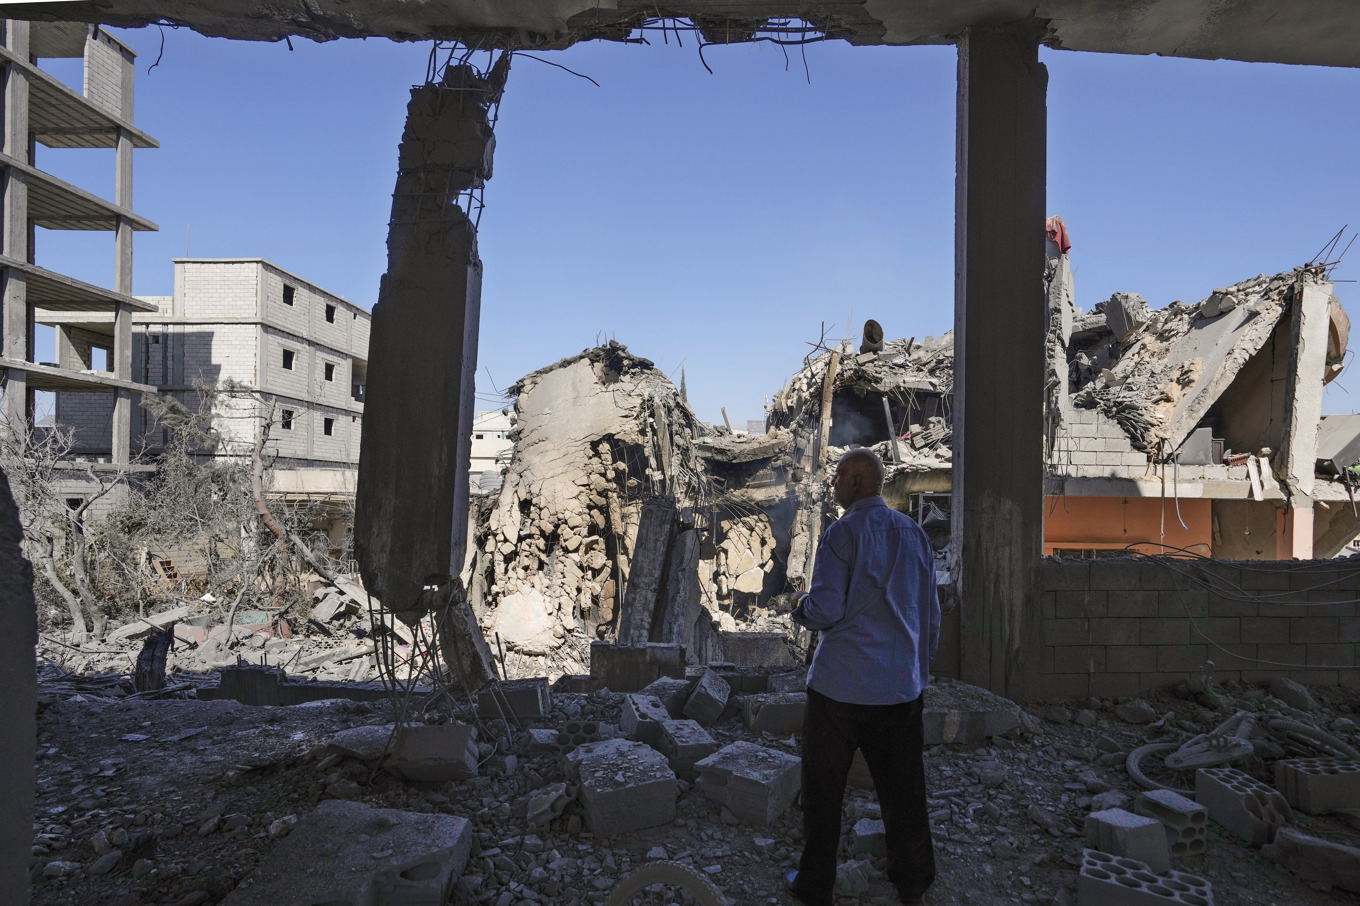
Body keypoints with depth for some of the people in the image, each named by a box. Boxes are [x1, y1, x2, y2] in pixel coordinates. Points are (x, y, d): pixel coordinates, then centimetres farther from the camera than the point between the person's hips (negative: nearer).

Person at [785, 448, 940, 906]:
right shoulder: (914, 533, 5)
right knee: (903, 787, 17)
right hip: (902, 685, 6)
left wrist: (800, 608, 5)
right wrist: (919, 666, 22)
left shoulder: (844, 532, -13)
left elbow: (826, 610, -17)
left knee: (823, 789, 9)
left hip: (842, 684, -5)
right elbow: (930, 615, 11)